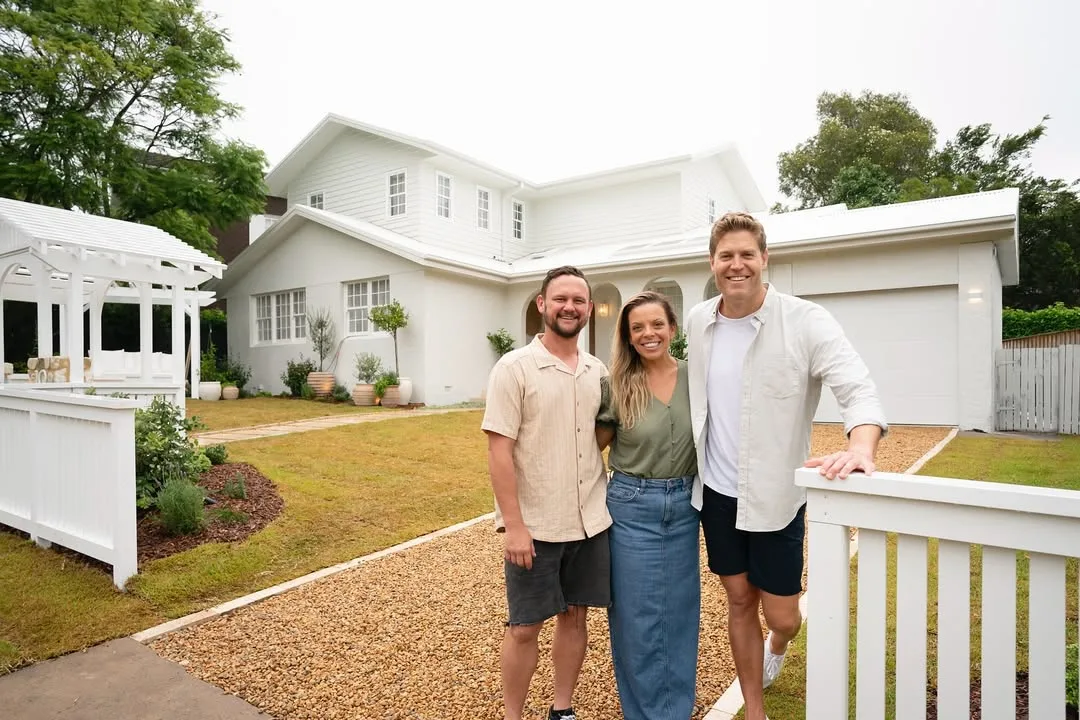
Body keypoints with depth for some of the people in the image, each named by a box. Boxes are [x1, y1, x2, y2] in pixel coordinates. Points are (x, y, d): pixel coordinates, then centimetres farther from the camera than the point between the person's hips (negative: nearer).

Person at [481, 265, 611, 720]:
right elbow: (498, 452, -14)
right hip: (534, 526, -4)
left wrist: (609, 499, 7)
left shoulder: (599, 371, 5)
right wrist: (513, 525, -17)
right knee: (525, 627, 9)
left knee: (574, 615, 17)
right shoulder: (514, 368, -11)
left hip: (591, 522, 5)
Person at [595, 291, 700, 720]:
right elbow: (596, 441, 3)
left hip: (683, 506, 2)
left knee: (679, 610, 16)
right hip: (632, 506, -2)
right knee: (637, 613, 9)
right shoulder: (617, 384, -8)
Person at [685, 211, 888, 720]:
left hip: (775, 495, -3)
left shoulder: (806, 321, -14)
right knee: (739, 602, 15)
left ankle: (777, 644, 49)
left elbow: (858, 390, -22)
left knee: (780, 614, 9)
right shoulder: (697, 321, 0)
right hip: (715, 491, 3)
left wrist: (861, 449, -42)